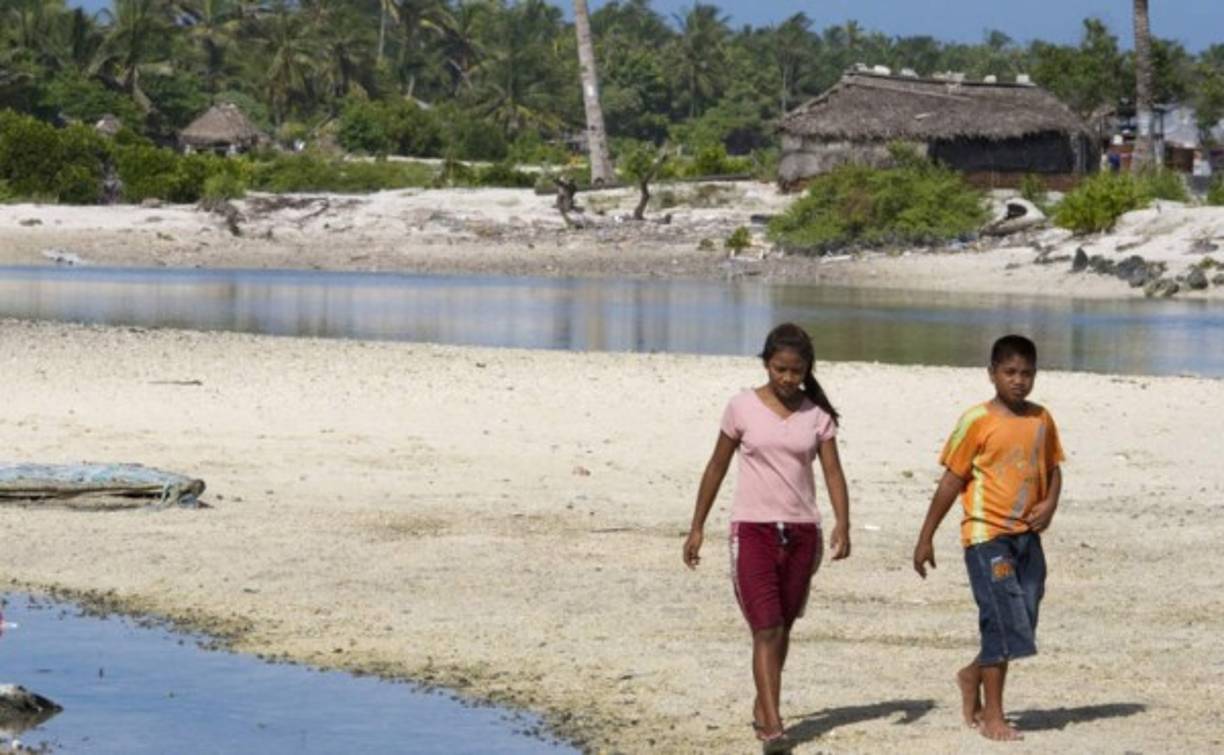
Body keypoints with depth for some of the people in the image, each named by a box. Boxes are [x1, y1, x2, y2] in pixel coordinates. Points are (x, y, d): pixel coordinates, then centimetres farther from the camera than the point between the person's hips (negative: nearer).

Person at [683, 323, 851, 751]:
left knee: (782, 628, 13)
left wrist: (842, 526, -18)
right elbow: (717, 468, 5)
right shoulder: (743, 408, -2)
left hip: (801, 531, 3)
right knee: (766, 629, -11)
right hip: (753, 529, -3)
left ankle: (763, 707, 29)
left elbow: (833, 473, -3)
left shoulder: (817, 415, 3)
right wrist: (697, 527, 6)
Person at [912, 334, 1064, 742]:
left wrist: (1050, 504, -3)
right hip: (987, 534, -6)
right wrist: (926, 538, -3)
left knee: (1021, 627, 8)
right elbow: (952, 480, -5)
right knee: (1003, 621, -9)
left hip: (1027, 536, 6)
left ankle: (973, 675, 34)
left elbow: (1053, 468, 19)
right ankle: (992, 715, 1)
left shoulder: (1042, 420, 8)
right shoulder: (978, 421, -8)